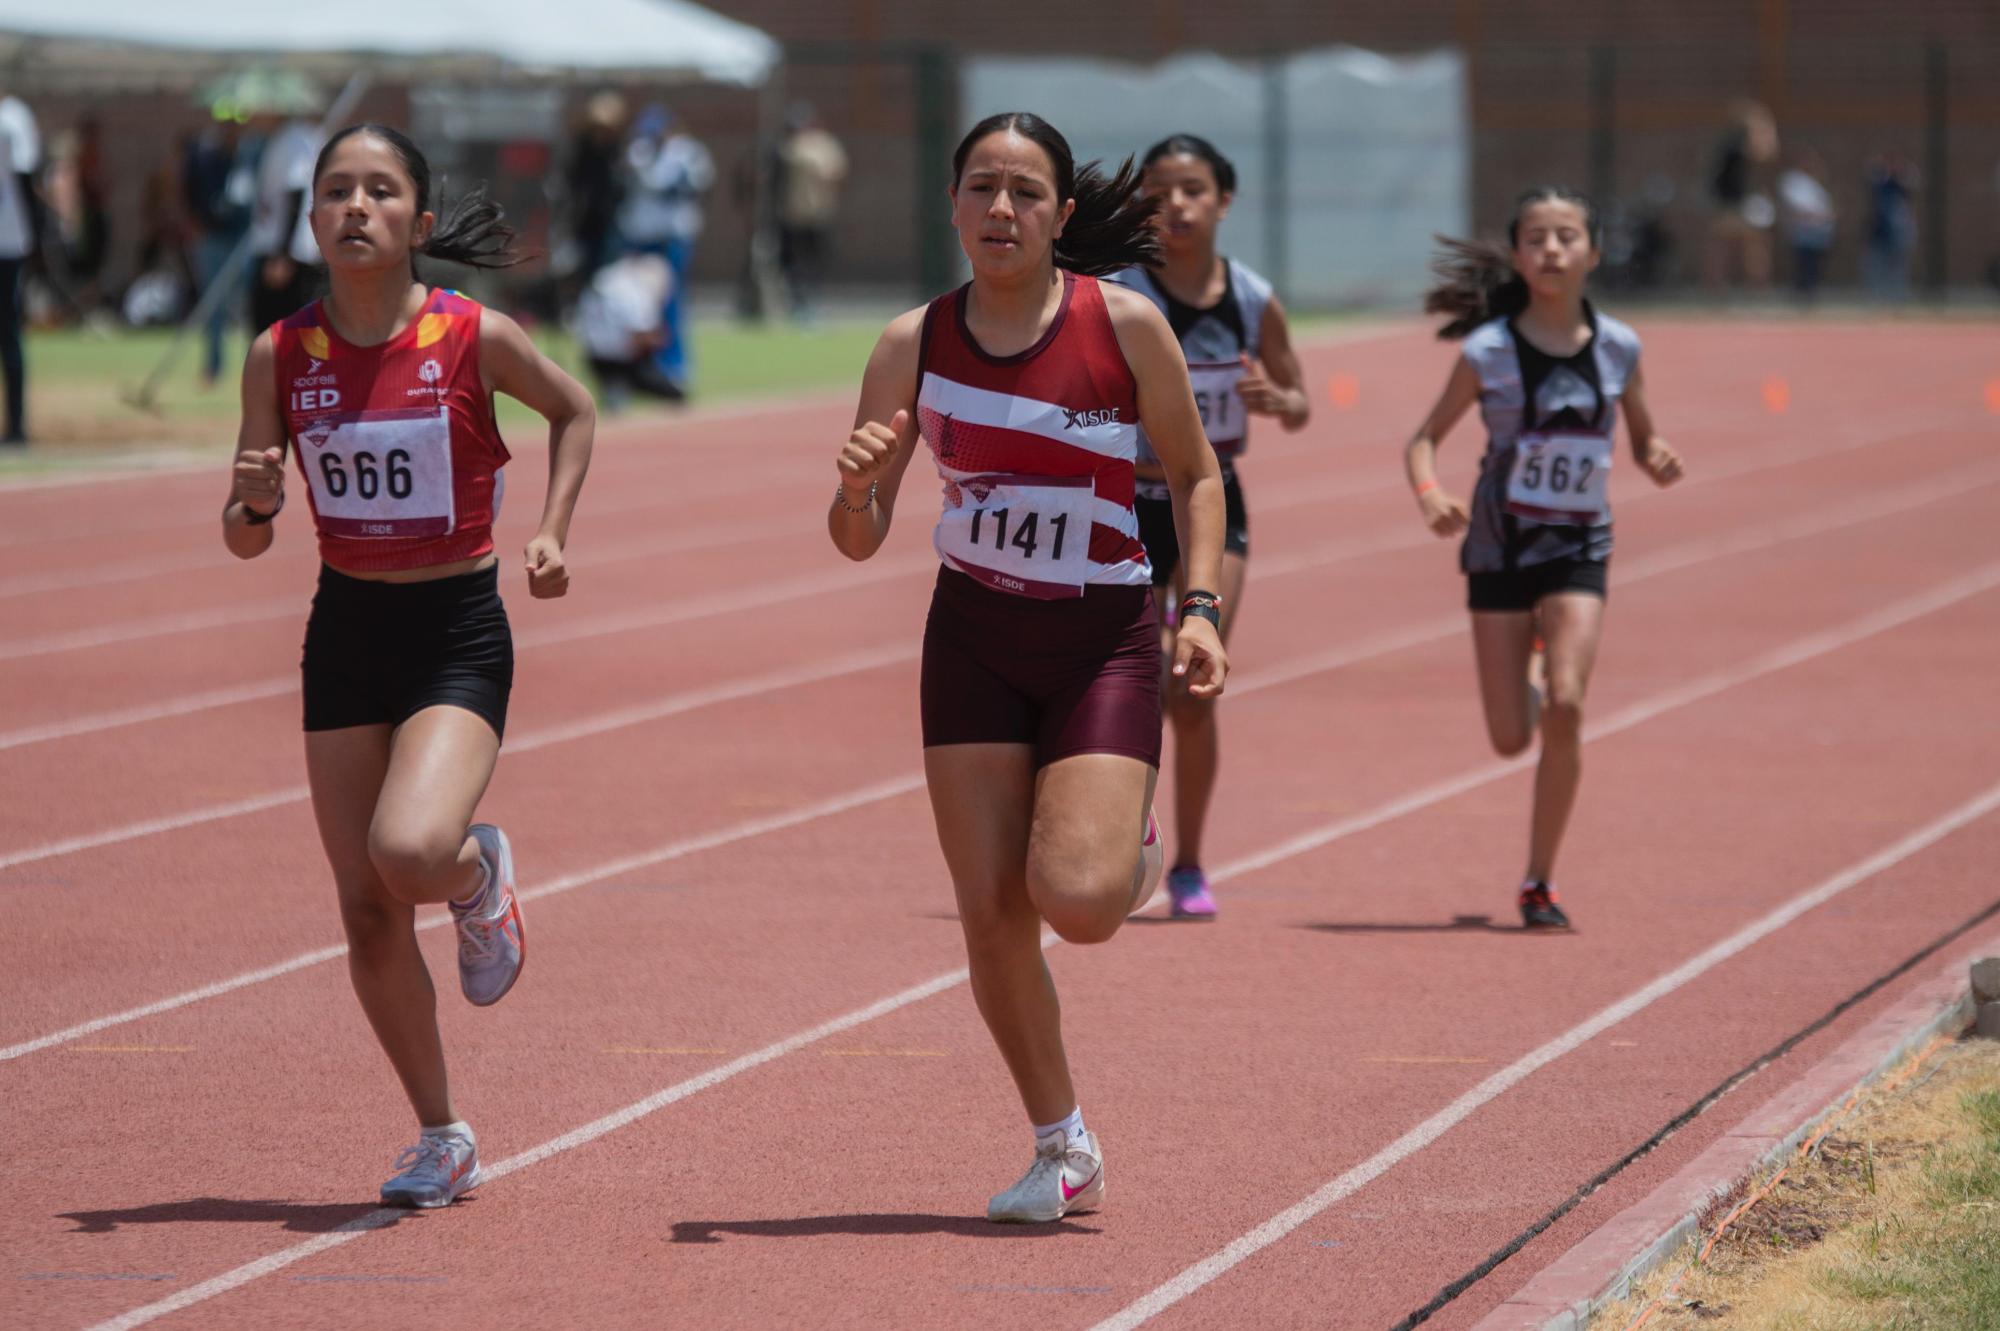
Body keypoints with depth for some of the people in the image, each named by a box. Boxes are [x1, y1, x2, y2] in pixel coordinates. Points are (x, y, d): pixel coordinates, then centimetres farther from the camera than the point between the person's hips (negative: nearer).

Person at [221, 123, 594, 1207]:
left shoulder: (475, 338, -10)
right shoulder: (281, 356, -3)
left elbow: (573, 410, 11)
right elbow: (243, 543, 3)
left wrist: (551, 531, 0)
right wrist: (252, 500, -19)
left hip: (458, 635, -3)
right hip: (344, 633, 3)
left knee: (410, 852, -27)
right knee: (366, 911, 4)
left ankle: (482, 877, 11)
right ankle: (440, 1139, 21)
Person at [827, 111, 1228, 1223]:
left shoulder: (1126, 324, -9)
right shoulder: (914, 346, -3)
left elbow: (1196, 474, 4)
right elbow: (858, 542, 1)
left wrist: (1202, 607, -8)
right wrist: (859, 484, -21)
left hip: (1107, 641, -2)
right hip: (975, 640, 2)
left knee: (1077, 900, -19)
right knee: (991, 911, -4)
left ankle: (1132, 840, 19)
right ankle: (1065, 1153, 14)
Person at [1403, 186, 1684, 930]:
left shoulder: (1617, 349, -3)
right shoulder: (1489, 351, -8)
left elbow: (1644, 440, 10)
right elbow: (1426, 438, -3)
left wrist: (1658, 463, -13)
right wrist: (1430, 497, -23)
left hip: (1578, 548, 0)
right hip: (1500, 547, 0)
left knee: (1565, 706, -19)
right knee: (1511, 739, 1)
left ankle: (1540, 883, -6)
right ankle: (1523, 689, 42)